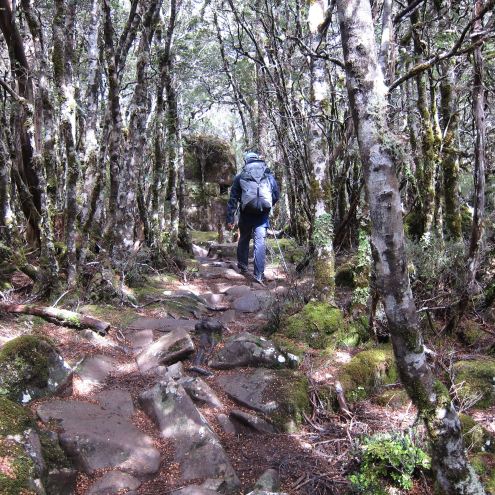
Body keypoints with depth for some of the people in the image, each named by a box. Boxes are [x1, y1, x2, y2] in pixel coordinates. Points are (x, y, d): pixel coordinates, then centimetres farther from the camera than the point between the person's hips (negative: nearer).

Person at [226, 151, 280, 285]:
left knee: (244, 239, 20)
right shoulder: (269, 176, 10)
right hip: (263, 214, 0)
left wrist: (230, 219, 3)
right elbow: (277, 195, 9)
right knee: (260, 242, -1)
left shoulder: (240, 177, 6)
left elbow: (233, 200, 2)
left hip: (246, 213, 0)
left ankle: (242, 267, 30)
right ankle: (259, 275, -8)